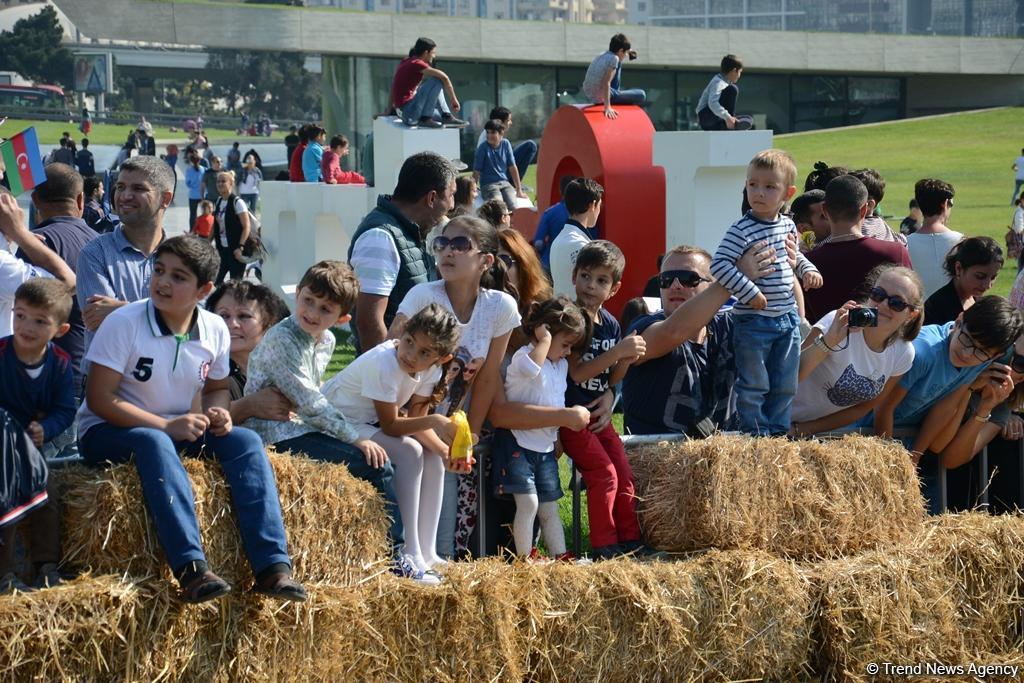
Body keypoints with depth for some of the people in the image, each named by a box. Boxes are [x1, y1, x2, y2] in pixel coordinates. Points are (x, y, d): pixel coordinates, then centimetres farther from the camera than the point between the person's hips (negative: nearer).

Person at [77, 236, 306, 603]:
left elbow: (216, 388, 15)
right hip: (107, 433, -5)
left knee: (245, 441, -18)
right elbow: (100, 399, -19)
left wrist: (218, 413, -10)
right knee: (155, 443, -38)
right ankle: (191, 569, -48)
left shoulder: (214, 330, -1)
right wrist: (167, 426, -26)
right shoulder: (123, 323, -17)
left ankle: (272, 565, -29)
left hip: (178, 430, 5)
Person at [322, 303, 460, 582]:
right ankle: (409, 556, -23)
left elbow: (416, 420, -6)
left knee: (434, 459, -2)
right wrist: (435, 421, -36)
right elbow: (391, 426, -27)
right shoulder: (383, 363, -31)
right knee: (409, 452, -25)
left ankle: (426, 555, 1)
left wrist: (444, 449, -22)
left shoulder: (431, 368, -7)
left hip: (369, 424, 9)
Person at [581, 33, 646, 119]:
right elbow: (606, 83, -29)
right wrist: (607, 107, -31)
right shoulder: (614, 59, -22)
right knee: (641, 95, 2)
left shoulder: (602, 55, 0)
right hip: (601, 98, -8)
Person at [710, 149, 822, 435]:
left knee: (785, 386, 14)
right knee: (753, 386, 3)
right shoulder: (742, 230, -17)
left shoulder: (788, 226, 6)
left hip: (788, 318, 7)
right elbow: (719, 265, -25)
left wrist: (808, 269, 6)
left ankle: (777, 431, 27)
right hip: (754, 322, -7)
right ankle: (754, 434, 15)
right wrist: (749, 292, -26)